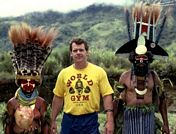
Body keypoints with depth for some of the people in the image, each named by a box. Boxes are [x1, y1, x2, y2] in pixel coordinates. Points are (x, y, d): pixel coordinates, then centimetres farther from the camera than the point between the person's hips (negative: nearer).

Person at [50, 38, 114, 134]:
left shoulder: (99, 71, -3)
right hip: (68, 120, 2)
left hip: (90, 120, -2)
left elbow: (107, 95, -5)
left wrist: (109, 121, -12)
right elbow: (58, 97, 11)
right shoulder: (63, 73, 4)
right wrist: (53, 120, 10)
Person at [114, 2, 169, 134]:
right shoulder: (125, 76, -4)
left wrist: (166, 123, 6)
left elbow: (162, 99, 7)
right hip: (130, 117, -1)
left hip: (149, 118, 2)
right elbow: (117, 100, 0)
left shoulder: (153, 76, 2)